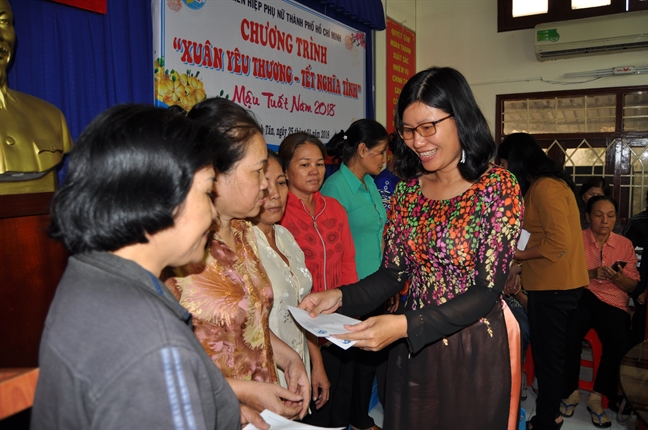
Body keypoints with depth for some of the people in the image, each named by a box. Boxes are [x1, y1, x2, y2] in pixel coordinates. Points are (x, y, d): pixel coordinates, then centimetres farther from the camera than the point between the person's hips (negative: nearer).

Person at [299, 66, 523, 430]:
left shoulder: (498, 187, -14)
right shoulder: (408, 188, 1)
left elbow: (487, 290, -18)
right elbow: (394, 272, 2)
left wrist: (406, 326, -29)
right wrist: (341, 298, -15)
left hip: (475, 348, -4)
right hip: (412, 348, 4)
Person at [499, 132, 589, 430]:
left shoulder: (545, 187, -17)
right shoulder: (541, 186, 14)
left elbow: (559, 243, -23)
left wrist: (518, 254, -11)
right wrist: (519, 266, 10)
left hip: (554, 287, -10)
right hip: (550, 284, 10)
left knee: (547, 355, 3)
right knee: (546, 352, 17)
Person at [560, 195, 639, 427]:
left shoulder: (625, 244, 12)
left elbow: (632, 286, 11)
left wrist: (618, 277, -11)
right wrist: (592, 273, -16)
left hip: (613, 302, 2)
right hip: (580, 296, -2)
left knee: (619, 341, -29)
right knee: (569, 337, -31)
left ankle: (596, 396, -7)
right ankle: (571, 391, -5)